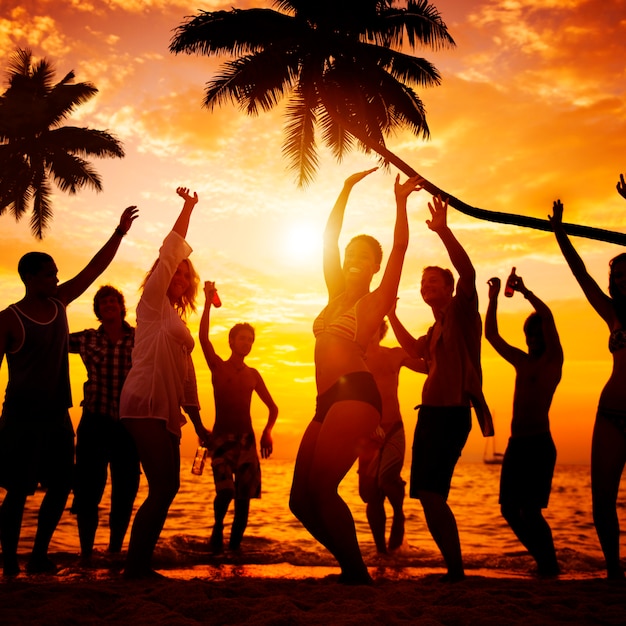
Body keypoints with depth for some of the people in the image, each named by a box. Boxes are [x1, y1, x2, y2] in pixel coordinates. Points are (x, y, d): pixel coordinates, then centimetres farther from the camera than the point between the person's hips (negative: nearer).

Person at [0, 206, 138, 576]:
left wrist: (120, 232, 6)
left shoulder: (59, 302, 8)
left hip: (57, 414, 6)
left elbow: (95, 268, 9)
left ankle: (39, 556, 18)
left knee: (61, 487, 6)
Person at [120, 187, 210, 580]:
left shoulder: (177, 320, 24)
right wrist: (188, 208, -1)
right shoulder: (153, 303, 4)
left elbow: (186, 375, 23)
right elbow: (171, 251, -4)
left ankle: (140, 565, 14)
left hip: (166, 411, 8)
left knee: (166, 488, 6)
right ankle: (136, 566, -4)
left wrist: (199, 423, 21)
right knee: (163, 488, -13)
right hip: (145, 404, -8)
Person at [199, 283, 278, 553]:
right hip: (221, 437, -3)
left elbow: (273, 407, 19)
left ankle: (234, 544, 9)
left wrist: (267, 431, 1)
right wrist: (208, 303, -22)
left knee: (244, 495, -4)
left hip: (247, 439, 3)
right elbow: (203, 338, -13)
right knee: (225, 491, -17)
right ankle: (217, 528, 11)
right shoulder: (218, 366, 5)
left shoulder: (253, 374, 14)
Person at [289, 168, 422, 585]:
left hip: (355, 394, -7)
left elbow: (400, 247, -4)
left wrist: (400, 201, -8)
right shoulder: (337, 295, 23)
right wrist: (348, 189, 27)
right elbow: (328, 238, 24)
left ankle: (357, 574, -7)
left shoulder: (377, 300, 8)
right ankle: (352, 566, 14)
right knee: (302, 498, 1)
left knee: (321, 488, -19)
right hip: (328, 401, 7)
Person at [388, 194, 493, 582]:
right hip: (431, 411, 9)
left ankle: (456, 568, -5)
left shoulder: (462, 310, -1)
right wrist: (392, 315, 33)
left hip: (453, 412, -9)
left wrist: (443, 231, -24)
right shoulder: (436, 328, 22)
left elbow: (468, 271, -18)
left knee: (431, 492, -15)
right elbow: (415, 350, 37)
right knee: (429, 495, 8)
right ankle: (453, 567, 16)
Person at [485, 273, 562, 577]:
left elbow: (547, 317, -13)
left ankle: (550, 566, 5)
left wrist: (524, 291, -4)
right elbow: (491, 335, 19)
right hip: (516, 443, 7)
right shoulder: (522, 361, 18)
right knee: (510, 509, 6)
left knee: (530, 510, -12)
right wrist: (493, 299, 13)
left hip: (539, 443, -7)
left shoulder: (553, 360, 1)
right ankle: (543, 560, 21)